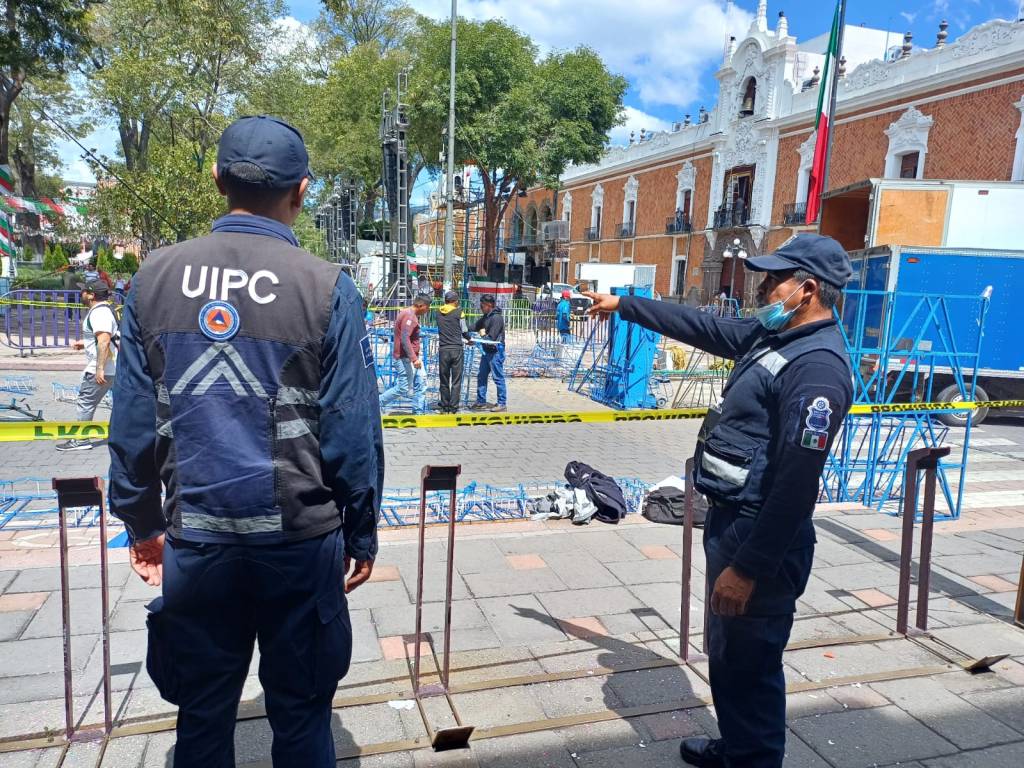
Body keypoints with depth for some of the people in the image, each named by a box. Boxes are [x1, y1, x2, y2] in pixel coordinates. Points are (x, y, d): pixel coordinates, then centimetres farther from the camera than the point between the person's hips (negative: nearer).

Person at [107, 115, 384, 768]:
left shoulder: (157, 275, -1)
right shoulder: (326, 286, -10)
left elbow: (133, 419, 2)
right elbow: (353, 431, -11)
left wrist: (142, 523, 14)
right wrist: (362, 535, 1)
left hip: (195, 536, 3)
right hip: (299, 537, -2)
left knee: (202, 713, 20)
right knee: (300, 714, 14)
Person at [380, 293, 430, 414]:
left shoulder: (411, 315, 15)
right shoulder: (409, 316, -17)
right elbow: (404, 339, -26)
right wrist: (414, 358, -30)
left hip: (413, 356, 11)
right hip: (406, 357, -11)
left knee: (421, 384, 10)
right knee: (403, 388, -6)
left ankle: (419, 412, 16)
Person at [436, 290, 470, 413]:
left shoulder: (438, 313, 7)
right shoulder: (458, 312, -2)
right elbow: (464, 331, 5)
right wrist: (469, 339, 27)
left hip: (443, 349, 3)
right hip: (456, 349, -3)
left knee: (444, 381, 10)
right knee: (456, 381, 1)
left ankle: (445, 407, 14)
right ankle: (453, 408, -2)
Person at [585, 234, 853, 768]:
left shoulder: (818, 367, -22)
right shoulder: (771, 336, 8)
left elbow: (797, 482, -26)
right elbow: (697, 325, 21)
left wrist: (748, 567, -24)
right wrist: (621, 304, 26)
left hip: (761, 536, -10)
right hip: (729, 518, 10)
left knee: (747, 667, 4)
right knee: (726, 654, 24)